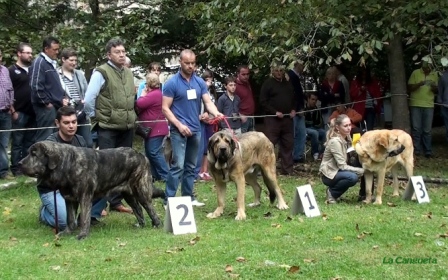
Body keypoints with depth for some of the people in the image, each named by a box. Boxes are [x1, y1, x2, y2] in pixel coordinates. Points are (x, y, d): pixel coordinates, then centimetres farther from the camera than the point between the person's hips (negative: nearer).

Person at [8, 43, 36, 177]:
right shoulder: (12, 70, -2)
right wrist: (13, 111, -12)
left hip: (32, 112, 6)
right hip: (19, 112, -6)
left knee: (30, 141, 10)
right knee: (17, 142, -2)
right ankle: (16, 168, 1)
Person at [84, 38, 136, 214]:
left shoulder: (129, 73, 12)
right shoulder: (101, 72, -11)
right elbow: (88, 100, -12)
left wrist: (130, 117, 15)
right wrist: (96, 118, -2)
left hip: (127, 127, 7)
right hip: (107, 128, -7)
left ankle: (116, 202, 20)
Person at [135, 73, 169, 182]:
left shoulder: (154, 94, -20)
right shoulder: (155, 93, 17)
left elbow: (139, 104, -22)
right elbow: (145, 106, 20)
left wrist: (143, 95, -6)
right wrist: (144, 95, 5)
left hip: (155, 129, -11)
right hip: (153, 128, 11)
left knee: (154, 153, -11)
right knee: (149, 152, 13)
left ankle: (165, 175, -9)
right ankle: (154, 175, 17)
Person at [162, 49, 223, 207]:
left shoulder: (200, 82, 8)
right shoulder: (172, 83, -7)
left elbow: (208, 102, 3)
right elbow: (165, 108, -7)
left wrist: (216, 113, -19)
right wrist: (179, 125, -17)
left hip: (195, 129, 6)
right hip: (179, 130, -6)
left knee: (191, 166, 12)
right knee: (178, 165, -12)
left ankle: (188, 197, 19)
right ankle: (169, 199, -9)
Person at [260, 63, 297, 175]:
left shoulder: (288, 84, 16)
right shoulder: (268, 83, -3)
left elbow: (294, 98, 26)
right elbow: (263, 101, -8)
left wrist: (293, 110, 6)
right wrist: (275, 112, -16)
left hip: (287, 119, 6)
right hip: (273, 119, -6)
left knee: (288, 144, 6)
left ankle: (287, 170, 12)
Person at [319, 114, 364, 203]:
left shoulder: (347, 138, 3)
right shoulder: (335, 141, -23)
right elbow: (342, 166, -24)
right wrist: (361, 171, -25)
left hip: (338, 171, 8)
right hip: (329, 174, -8)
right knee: (352, 177, -35)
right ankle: (332, 192, -10)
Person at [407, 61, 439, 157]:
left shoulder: (434, 75, 9)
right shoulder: (415, 73, 0)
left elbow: (437, 91, 14)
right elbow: (409, 87, -1)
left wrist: (434, 87, -9)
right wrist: (419, 84, -18)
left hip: (429, 105, 2)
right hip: (415, 105, -2)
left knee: (427, 130, 2)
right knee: (416, 129, -1)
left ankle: (428, 151, 5)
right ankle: (416, 150, 4)